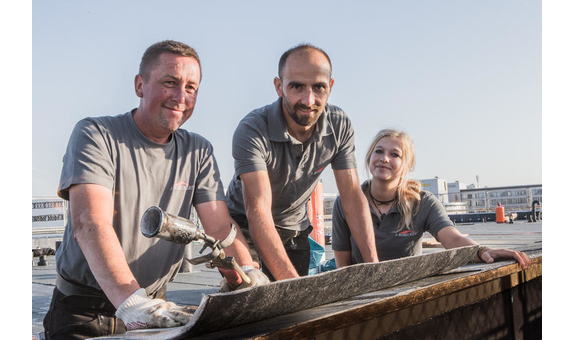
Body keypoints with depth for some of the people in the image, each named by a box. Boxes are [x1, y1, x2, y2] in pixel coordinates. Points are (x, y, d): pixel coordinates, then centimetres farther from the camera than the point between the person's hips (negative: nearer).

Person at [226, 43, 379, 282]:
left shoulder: (339, 126, -16)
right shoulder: (252, 130, -31)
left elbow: (352, 196, -14)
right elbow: (258, 212, -39)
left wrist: (373, 263, -24)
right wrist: (292, 281, -49)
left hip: (295, 230, 4)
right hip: (246, 226, -3)